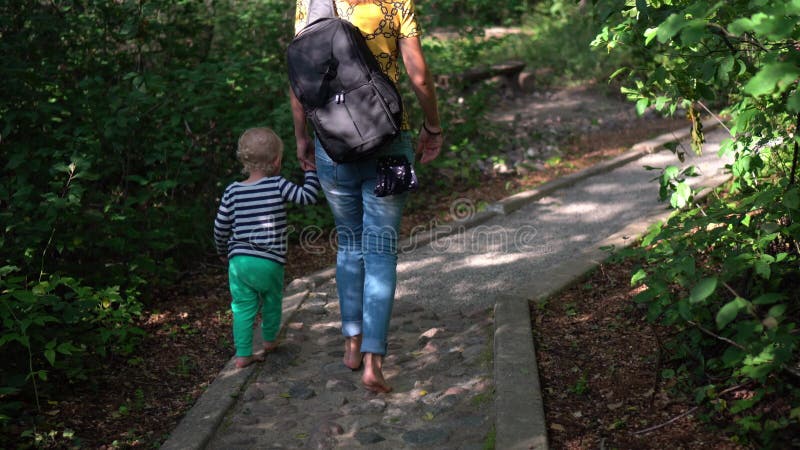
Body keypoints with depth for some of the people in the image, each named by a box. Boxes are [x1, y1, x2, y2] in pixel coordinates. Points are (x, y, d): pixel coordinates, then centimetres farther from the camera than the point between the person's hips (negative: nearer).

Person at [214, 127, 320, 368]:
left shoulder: (233, 190, 3)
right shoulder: (277, 185, -8)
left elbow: (221, 226, 7)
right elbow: (308, 196, -7)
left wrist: (223, 251, 24)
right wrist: (311, 171, 7)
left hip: (239, 261, 2)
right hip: (270, 262, -2)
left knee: (243, 308, 9)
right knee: (272, 303, 20)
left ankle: (243, 354, 10)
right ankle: (269, 340, 38)